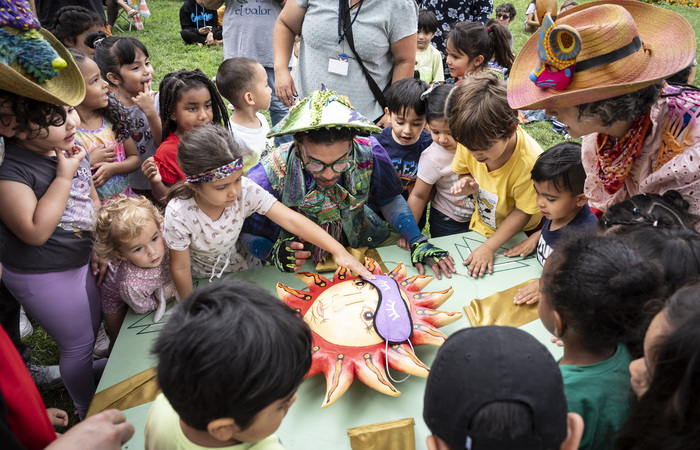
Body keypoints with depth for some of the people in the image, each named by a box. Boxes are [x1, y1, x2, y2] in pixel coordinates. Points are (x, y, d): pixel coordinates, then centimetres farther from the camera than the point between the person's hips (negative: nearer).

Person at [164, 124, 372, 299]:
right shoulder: (179, 214, -33)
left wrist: (339, 251, -45)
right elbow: (181, 267, -19)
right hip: (200, 280, -1)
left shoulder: (246, 190, -29)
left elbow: (292, 220, -36)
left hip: (239, 266, 1)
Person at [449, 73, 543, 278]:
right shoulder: (471, 139, -18)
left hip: (518, 237, -4)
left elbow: (523, 212, -20)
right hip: (480, 228, 4)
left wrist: (488, 247, -22)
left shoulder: (530, 161, -32)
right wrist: (467, 185, -21)